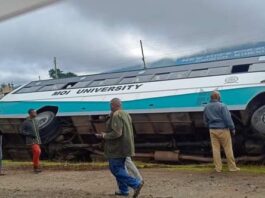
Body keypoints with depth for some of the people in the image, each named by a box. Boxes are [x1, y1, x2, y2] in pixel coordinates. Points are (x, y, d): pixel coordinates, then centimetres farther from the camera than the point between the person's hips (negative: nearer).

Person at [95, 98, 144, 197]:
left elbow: (116, 133, -26)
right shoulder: (126, 114, 12)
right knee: (120, 168, 18)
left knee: (115, 169, -3)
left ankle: (136, 183, -10)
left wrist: (104, 136, -12)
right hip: (124, 147, 10)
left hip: (117, 148, -10)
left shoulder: (116, 115, -19)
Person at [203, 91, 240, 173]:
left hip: (212, 130, 5)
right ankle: (232, 167, 10)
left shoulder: (207, 107, 8)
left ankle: (218, 168, 10)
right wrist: (232, 128, -3)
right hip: (223, 129, -5)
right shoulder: (222, 106, -11)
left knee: (215, 149, 7)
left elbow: (205, 120, 17)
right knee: (228, 149, 3)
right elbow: (228, 118, -13)